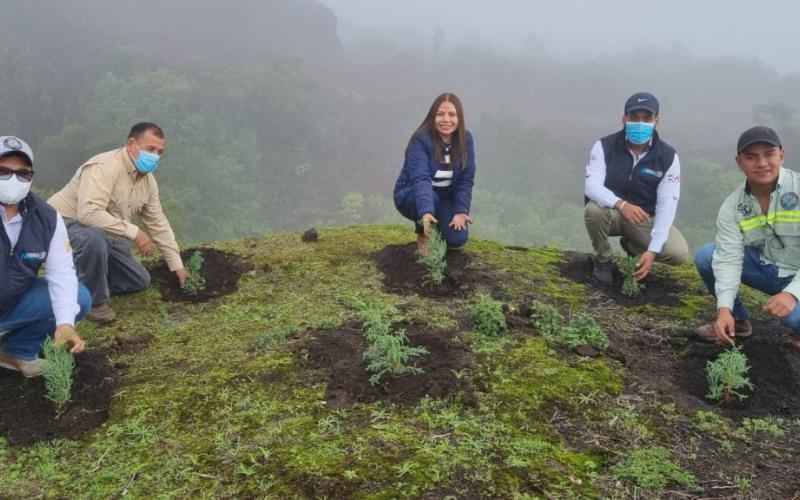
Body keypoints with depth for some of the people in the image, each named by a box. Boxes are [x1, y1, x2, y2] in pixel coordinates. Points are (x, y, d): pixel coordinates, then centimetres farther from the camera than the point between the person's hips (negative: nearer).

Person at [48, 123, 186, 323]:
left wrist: (176, 264, 6)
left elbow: (158, 223, 6)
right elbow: (89, 213, -42)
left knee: (139, 281, 9)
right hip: (65, 223, -8)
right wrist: (133, 232, -39)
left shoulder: (148, 180, -3)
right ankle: (93, 301, -18)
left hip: (107, 234, 8)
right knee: (95, 237, -42)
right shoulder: (104, 167, -29)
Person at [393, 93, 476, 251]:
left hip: (446, 198, 3)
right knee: (430, 197, -37)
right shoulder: (421, 139, -25)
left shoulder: (465, 139, -11)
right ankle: (423, 234, -5)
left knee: (457, 239, -19)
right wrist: (426, 211, -53)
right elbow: (420, 177, -37)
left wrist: (460, 211, -24)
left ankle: (437, 224, 17)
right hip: (412, 196, -3)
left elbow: (466, 180, -11)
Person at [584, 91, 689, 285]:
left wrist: (653, 250, -26)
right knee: (594, 209, -36)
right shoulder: (605, 146, -15)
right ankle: (603, 259, -6)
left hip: (645, 218, 1)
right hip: (611, 212, -1)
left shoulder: (668, 157, -13)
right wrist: (621, 204, -48)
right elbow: (592, 186, -27)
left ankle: (632, 246, 12)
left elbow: (666, 206, -17)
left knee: (679, 253, -20)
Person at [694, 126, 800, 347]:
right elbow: (728, 258, -17)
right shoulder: (732, 206, -9)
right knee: (706, 256, -13)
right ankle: (738, 320, 6)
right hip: (766, 269, 4)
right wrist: (724, 308, -31)